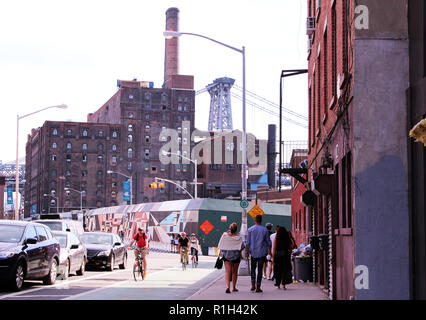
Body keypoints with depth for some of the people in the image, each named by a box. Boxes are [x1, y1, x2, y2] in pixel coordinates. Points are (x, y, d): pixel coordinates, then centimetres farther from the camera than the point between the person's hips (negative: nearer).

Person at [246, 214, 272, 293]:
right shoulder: (265, 230, -2)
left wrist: (247, 251, 5)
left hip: (253, 252, 1)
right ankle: (258, 287, 1)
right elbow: (268, 242, 4)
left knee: (253, 268, 15)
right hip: (262, 252, -1)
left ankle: (253, 285, 2)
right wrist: (269, 251, 15)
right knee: (260, 269, 3)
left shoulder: (250, 230, -2)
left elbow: (247, 242, -2)